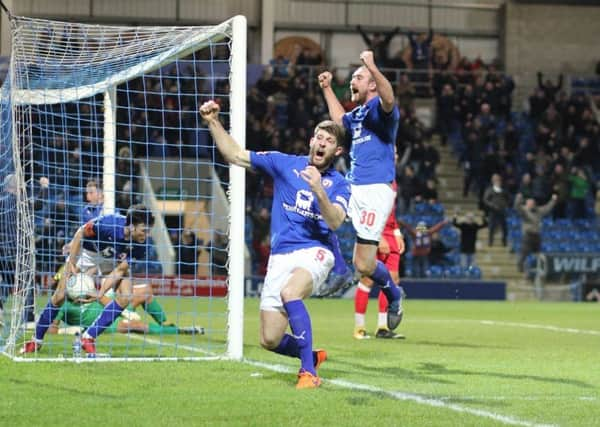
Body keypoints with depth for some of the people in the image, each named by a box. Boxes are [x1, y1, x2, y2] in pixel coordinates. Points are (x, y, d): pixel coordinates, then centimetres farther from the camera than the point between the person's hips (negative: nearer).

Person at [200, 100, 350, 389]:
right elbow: (235, 155, 8)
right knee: (270, 340, -3)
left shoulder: (338, 184, 4)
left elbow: (335, 222, -13)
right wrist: (213, 122, -2)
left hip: (314, 252, -3)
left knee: (290, 293, -37)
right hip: (280, 256, 3)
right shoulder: (285, 164, 9)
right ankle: (312, 355, 30)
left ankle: (308, 371, -32)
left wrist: (318, 189, -27)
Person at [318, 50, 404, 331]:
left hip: (375, 191, -9)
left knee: (364, 265, -8)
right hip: (352, 188, 9)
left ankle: (393, 295, 18)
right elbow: (339, 120, 45)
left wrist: (372, 67, -43)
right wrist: (327, 89, 43)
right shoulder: (357, 114, 21)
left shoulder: (379, 109, -7)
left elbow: (389, 100, -33)